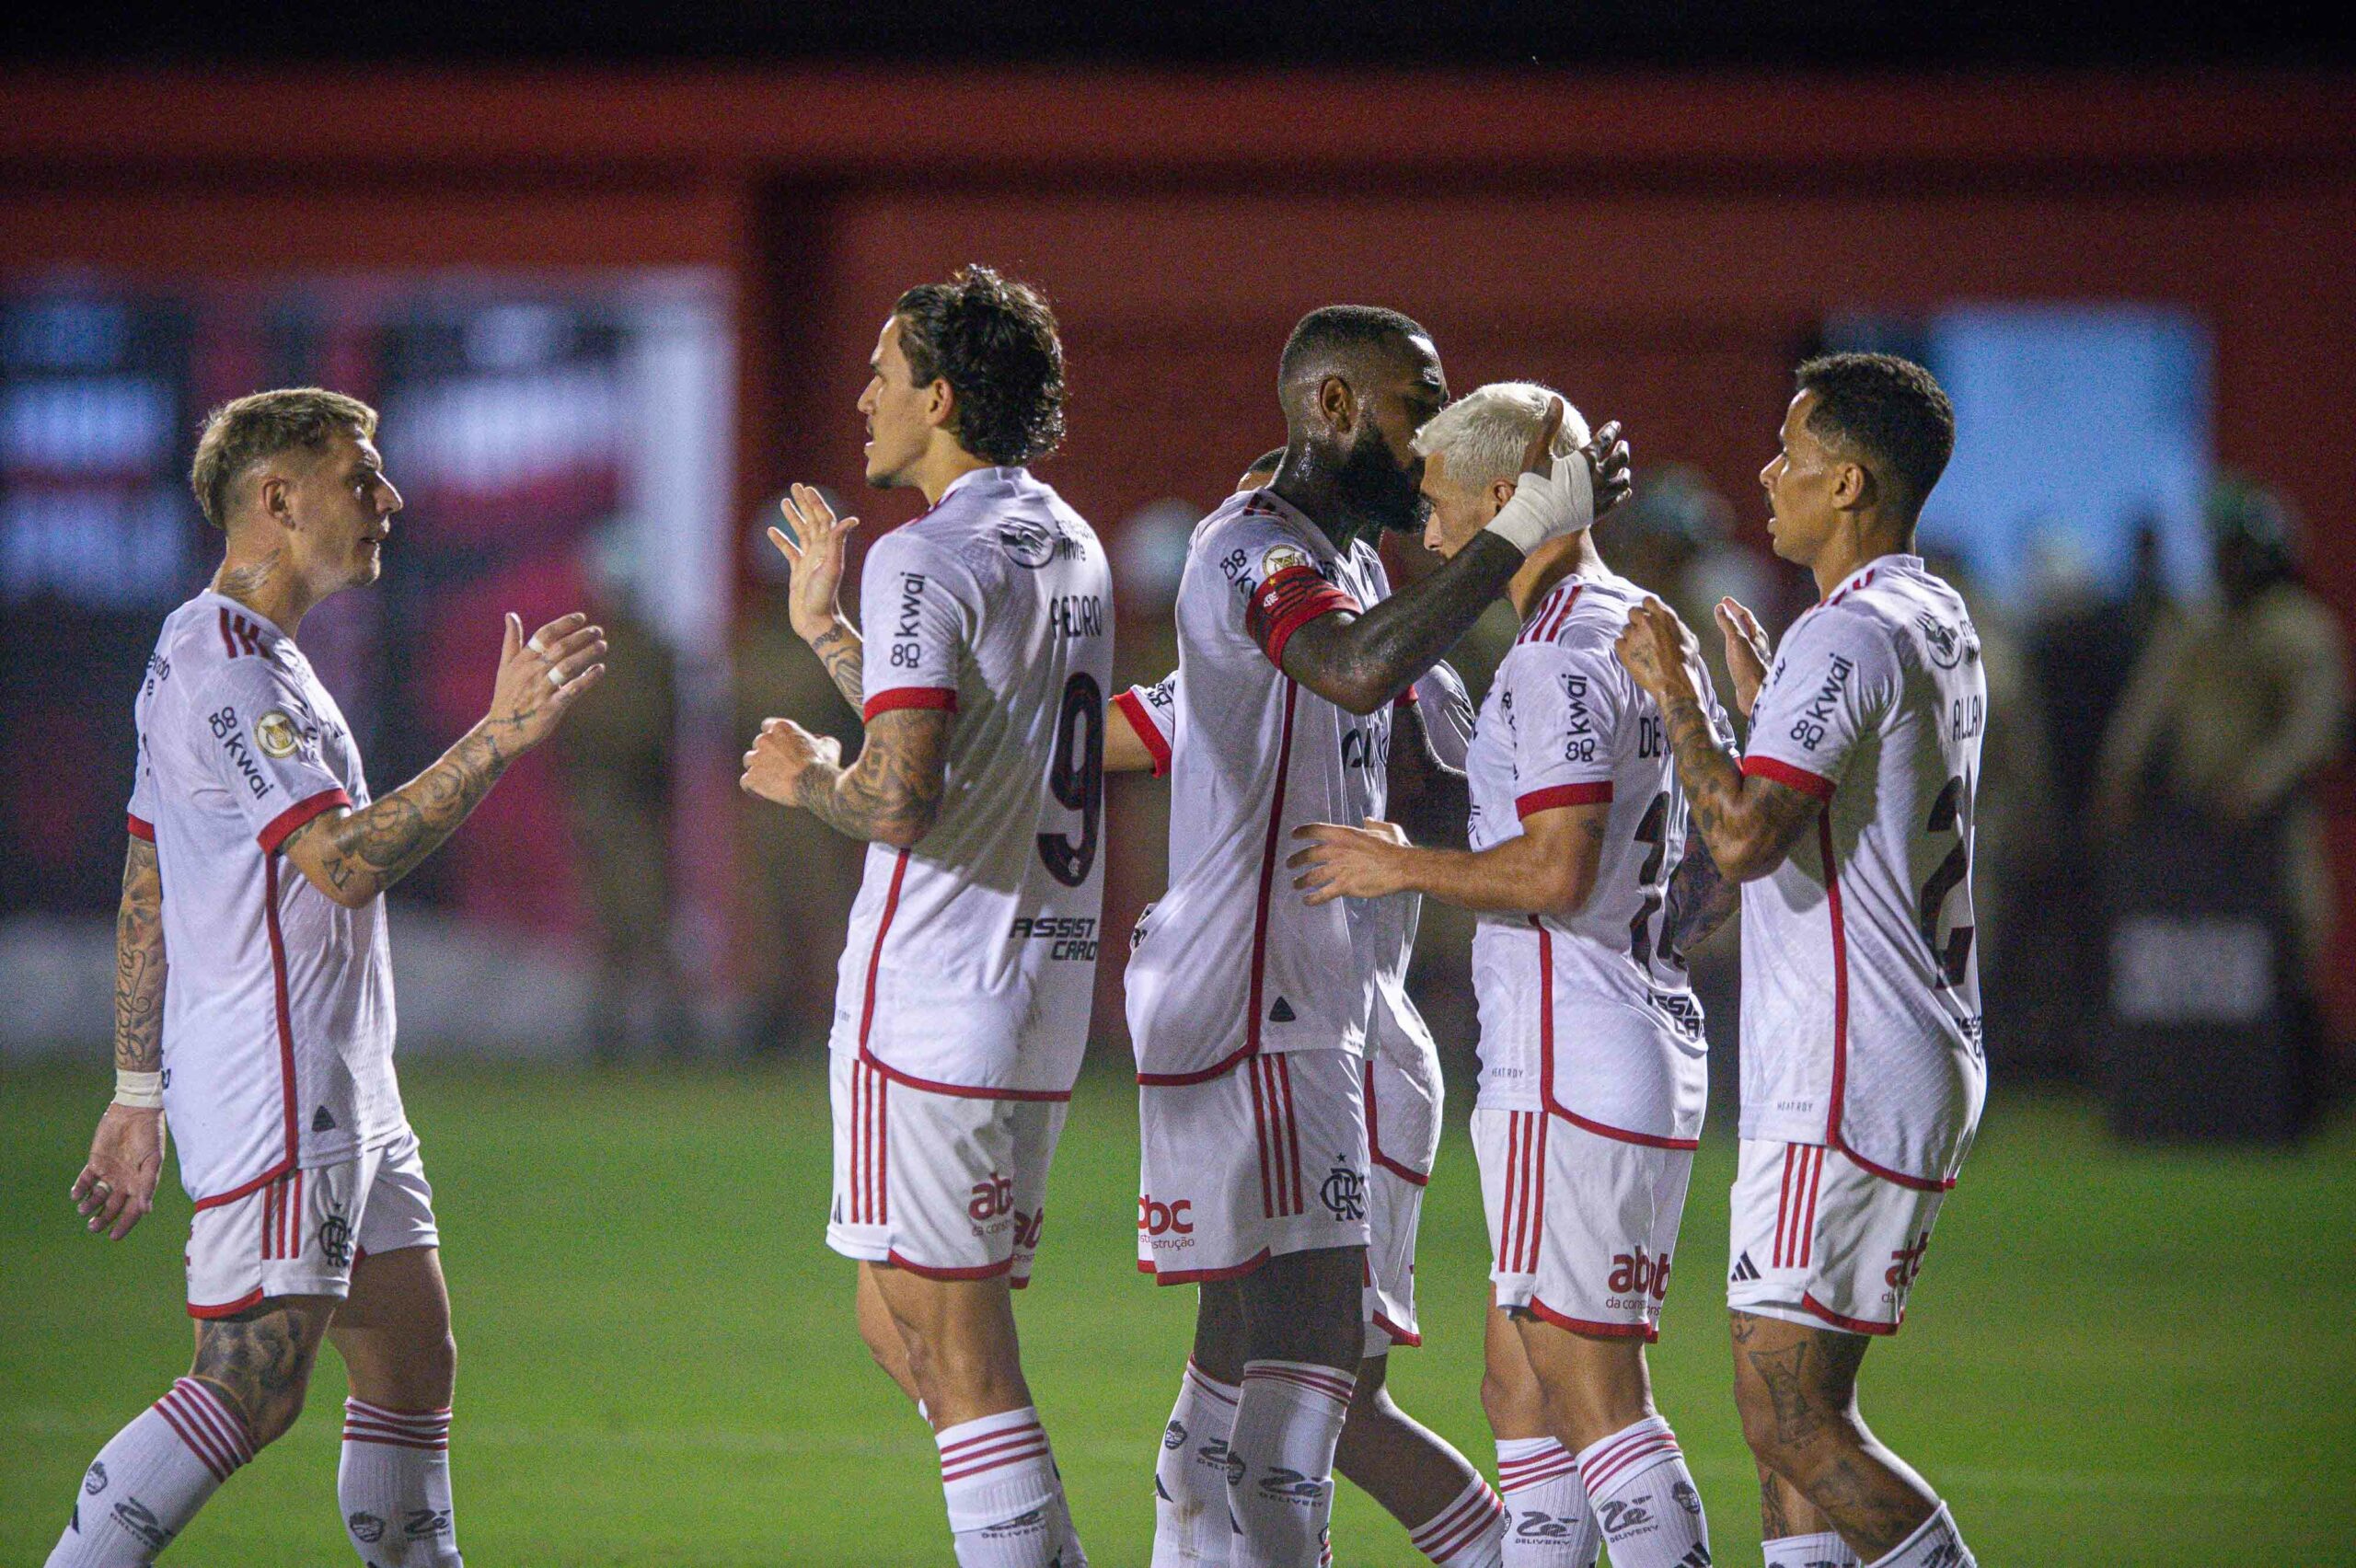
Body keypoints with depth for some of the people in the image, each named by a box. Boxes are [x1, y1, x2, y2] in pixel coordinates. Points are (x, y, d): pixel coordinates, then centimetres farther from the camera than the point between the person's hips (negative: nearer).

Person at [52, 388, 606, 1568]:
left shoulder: (227, 655, 18)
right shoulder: (224, 667, -15)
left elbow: (144, 893, 20)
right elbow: (343, 862, -24)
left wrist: (138, 1094, 21)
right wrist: (502, 735, -25)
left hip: (336, 1099, 11)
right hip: (273, 1102, -11)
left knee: (414, 1358, 10)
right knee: (250, 1391, -13)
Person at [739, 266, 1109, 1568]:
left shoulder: (930, 557, -13)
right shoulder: (1068, 547, 15)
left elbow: (901, 793, -24)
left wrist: (807, 779, -4)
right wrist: (825, 629, 32)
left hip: (930, 1010, -9)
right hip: (1045, 992, 9)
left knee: (957, 1354, -6)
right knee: (898, 1326, 17)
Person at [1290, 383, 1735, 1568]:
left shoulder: (1561, 658, -14)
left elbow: (1557, 870, -22)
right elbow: (1715, 882, 21)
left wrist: (1404, 868, -9)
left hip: (1569, 1071, -10)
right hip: (1654, 1047, 10)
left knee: (1592, 1394, -9)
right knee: (1521, 1391, 13)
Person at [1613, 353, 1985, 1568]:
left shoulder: (1851, 636, -15)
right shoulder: (1941, 625, 16)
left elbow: (1744, 838, -26)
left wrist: (1673, 691, -13)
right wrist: (1762, 701, 33)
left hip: (1846, 1089, -10)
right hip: (1923, 1069, 10)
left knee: (1790, 1420, -10)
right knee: (1800, 1410, 11)